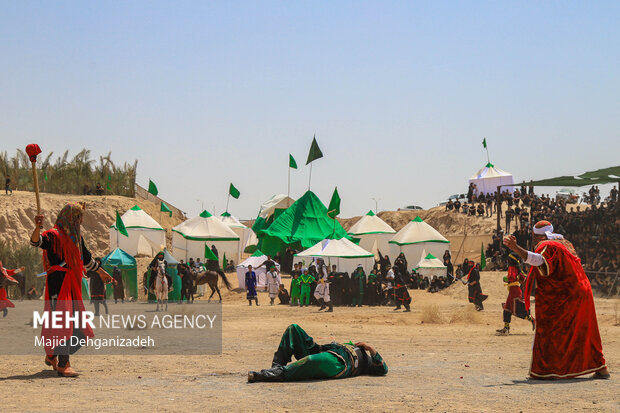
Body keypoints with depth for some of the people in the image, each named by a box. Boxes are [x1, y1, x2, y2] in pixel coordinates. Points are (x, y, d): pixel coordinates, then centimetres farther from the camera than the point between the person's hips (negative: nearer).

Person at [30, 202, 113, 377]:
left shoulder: (76, 236, 18)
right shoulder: (54, 235, -9)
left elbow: (86, 259, 33)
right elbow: (36, 241, -28)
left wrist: (102, 273, 43)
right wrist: (38, 227, -48)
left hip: (72, 284, 9)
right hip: (58, 283, -9)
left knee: (74, 323, 12)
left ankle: (52, 355, 28)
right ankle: (63, 365, -12)